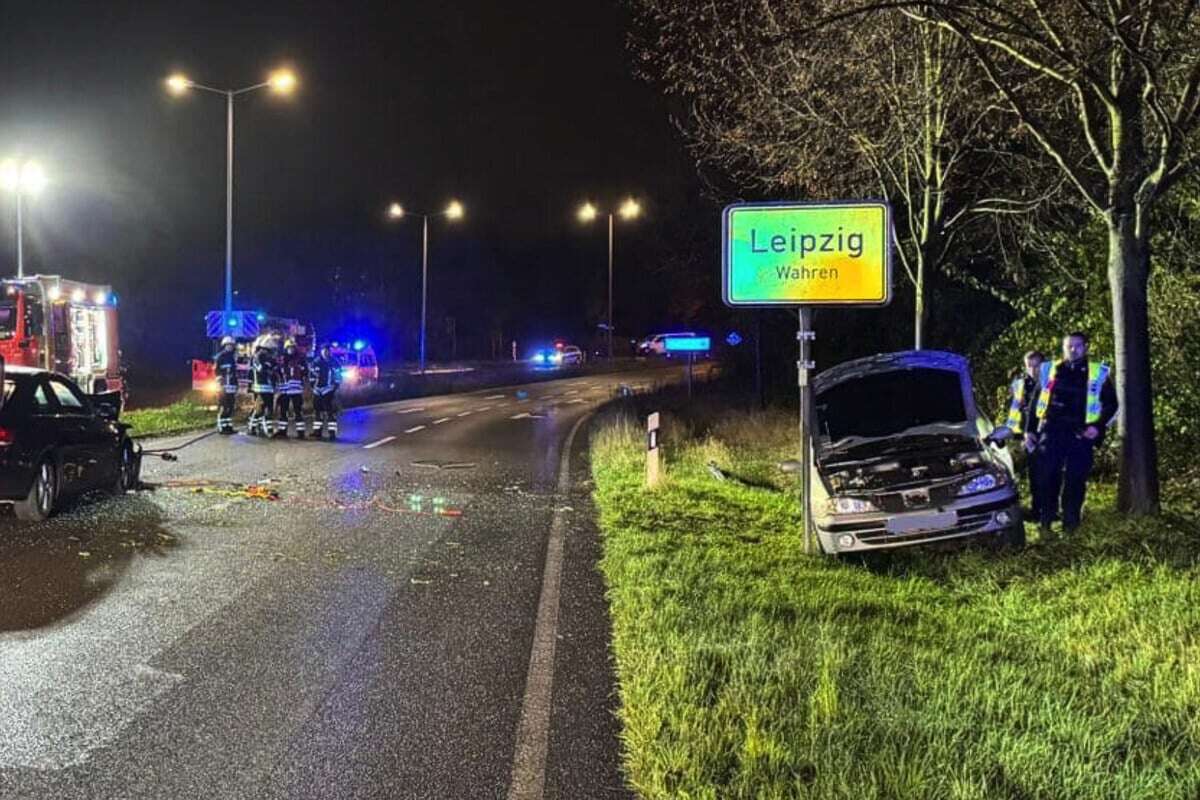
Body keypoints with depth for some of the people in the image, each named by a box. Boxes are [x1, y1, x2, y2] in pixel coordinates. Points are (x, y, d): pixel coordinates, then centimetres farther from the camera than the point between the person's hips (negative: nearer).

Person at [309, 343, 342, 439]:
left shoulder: (334, 363, 0)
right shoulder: (316, 362, 3)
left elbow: (338, 377, 2)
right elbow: (311, 374, 8)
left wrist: (335, 386, -6)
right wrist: (314, 385, 1)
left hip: (329, 391, -2)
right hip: (317, 390, 3)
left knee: (331, 411, -8)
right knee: (317, 410, 8)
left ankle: (332, 432, -8)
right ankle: (317, 431, 16)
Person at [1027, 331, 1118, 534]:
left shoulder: (1099, 373, 7)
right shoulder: (1050, 370, 12)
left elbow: (1111, 404, 10)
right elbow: (1036, 402, 16)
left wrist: (1098, 426, -4)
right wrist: (1030, 430, 11)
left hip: (1081, 436, -1)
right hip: (1051, 433, 1)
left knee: (1075, 481, -1)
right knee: (1047, 478, -2)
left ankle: (1070, 524, 8)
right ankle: (1045, 522, 7)